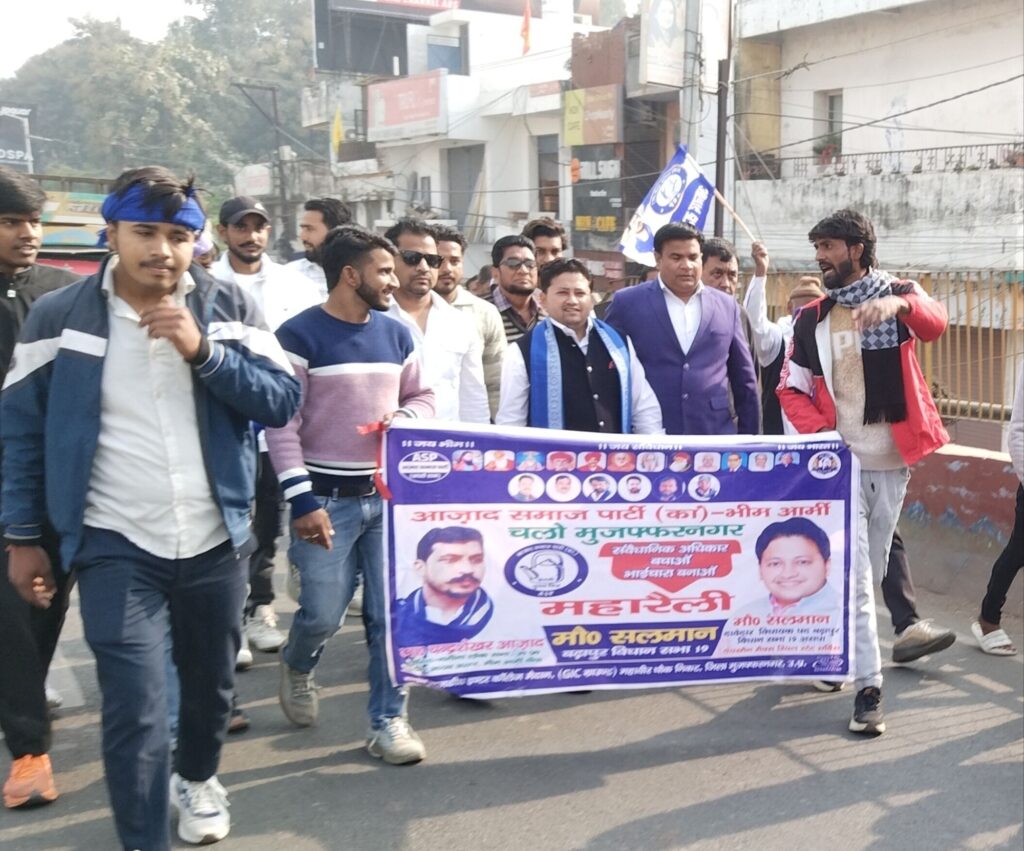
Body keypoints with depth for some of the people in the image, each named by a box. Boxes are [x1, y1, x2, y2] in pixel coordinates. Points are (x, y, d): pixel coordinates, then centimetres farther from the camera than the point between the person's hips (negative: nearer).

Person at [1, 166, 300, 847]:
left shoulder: (229, 307, -1)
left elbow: (283, 401, -8)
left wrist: (203, 350, -20)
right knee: (135, 709, -7)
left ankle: (198, 777, 49)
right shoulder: (59, 316, -5)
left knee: (211, 680, 20)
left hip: (216, 540, 3)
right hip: (116, 546, -2)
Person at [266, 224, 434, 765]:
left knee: (390, 614, 4)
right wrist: (302, 501, -17)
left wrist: (403, 420, -7)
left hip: (388, 494, 5)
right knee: (322, 613, -2)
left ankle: (388, 721, 17)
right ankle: (297, 666, 33)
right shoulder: (300, 336, -9)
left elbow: (422, 398, 18)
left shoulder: (396, 335, 8)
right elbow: (281, 425, -12)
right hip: (326, 497, -5)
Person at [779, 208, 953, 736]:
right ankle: (868, 685, -3)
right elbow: (791, 389, 5)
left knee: (872, 564, 12)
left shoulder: (900, 295, 0)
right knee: (854, 571, -6)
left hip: (893, 457, 1)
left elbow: (934, 325, -22)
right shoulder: (810, 319, 5)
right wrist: (820, 430, -14)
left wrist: (899, 304, -44)